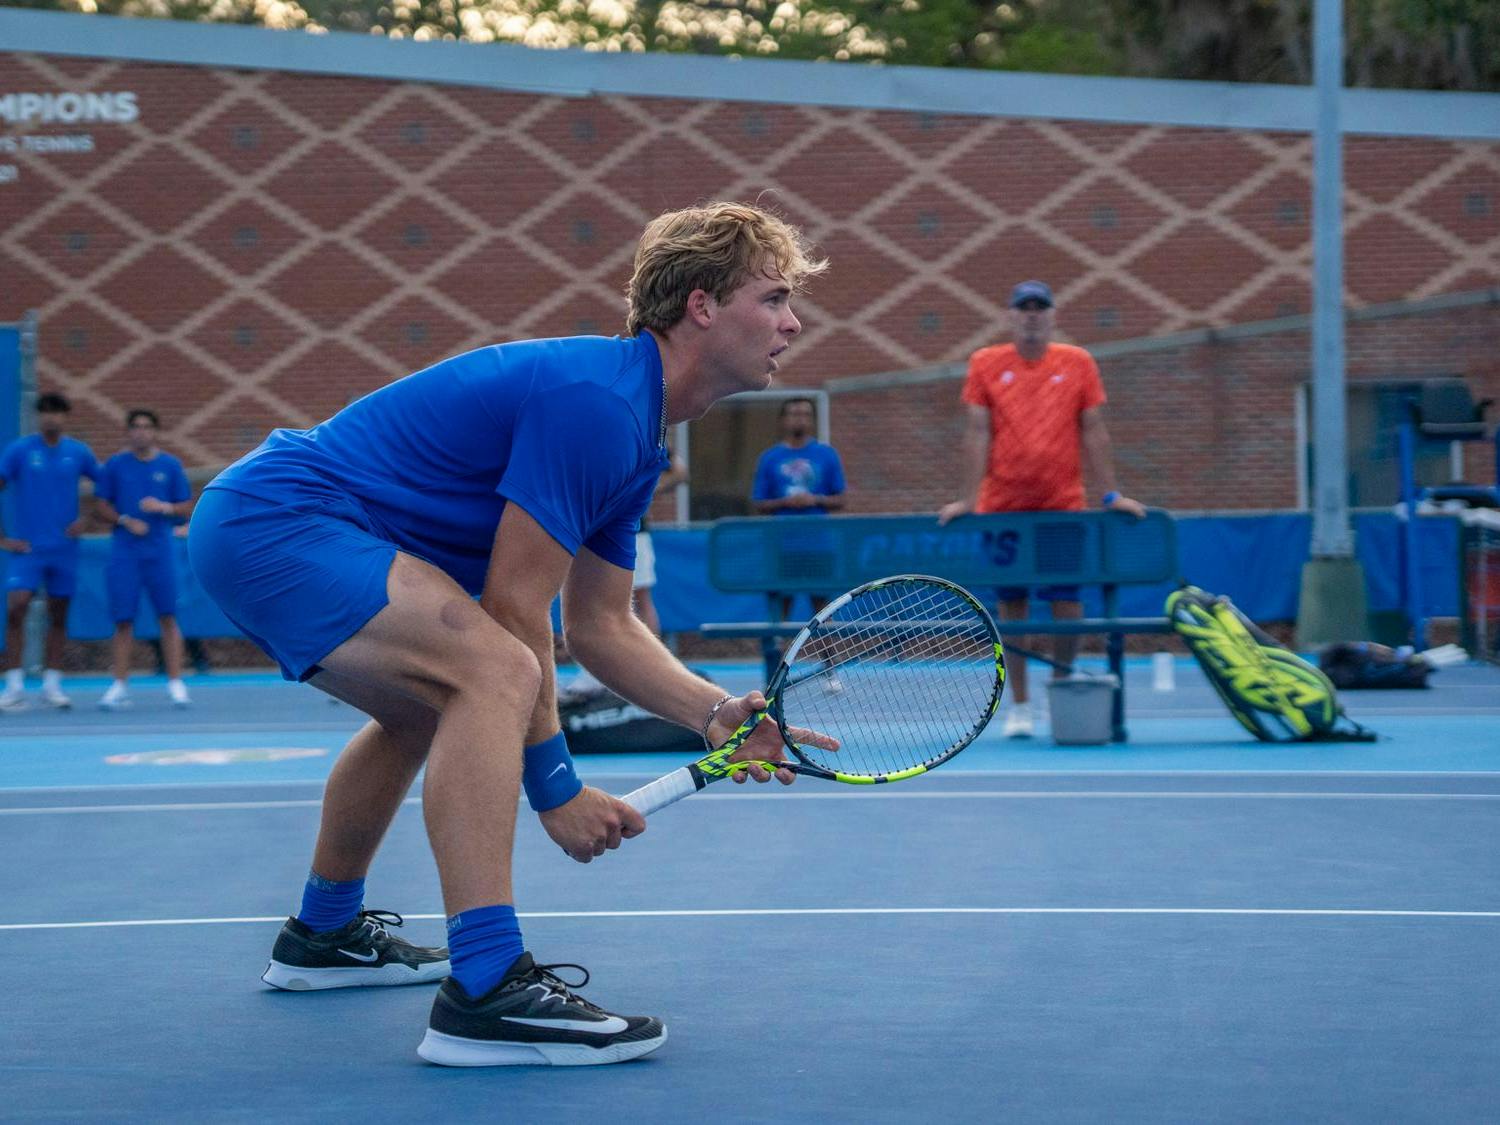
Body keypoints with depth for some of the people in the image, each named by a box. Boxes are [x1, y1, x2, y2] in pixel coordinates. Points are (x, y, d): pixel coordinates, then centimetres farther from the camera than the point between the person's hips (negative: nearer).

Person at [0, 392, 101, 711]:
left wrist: (87, 518, 2)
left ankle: (52, 684, 14)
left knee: (58, 615, 6)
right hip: (27, 547, -2)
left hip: (64, 548, 2)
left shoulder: (78, 452, 4)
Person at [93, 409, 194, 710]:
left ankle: (176, 683, -2)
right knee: (123, 620, -1)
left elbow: (186, 508, 8)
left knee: (168, 617, -4)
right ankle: (120, 685, 5)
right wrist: (126, 521, -9)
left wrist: (164, 507, -11)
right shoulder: (115, 465, 6)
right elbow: (103, 506, 8)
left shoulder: (170, 465, 6)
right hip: (124, 551, 0)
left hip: (160, 550, 0)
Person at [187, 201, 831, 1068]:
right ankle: (485, 992, -31)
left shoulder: (635, 437, 12)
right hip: (278, 517, -12)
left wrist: (716, 715, 2)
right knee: (495, 673, -27)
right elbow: (513, 605, -20)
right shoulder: (594, 402, -20)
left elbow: (602, 624, 16)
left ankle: (324, 934, 51)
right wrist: (554, 785, -12)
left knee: (429, 708, 32)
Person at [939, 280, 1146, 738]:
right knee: (1011, 605, 3)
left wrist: (1110, 494, 0)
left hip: (1064, 506, 0)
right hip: (1003, 507, 0)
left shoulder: (1077, 364, 5)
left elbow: (1093, 433, 5)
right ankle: (1019, 706, 12)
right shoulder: (986, 364, 4)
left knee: (1068, 604, -2)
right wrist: (969, 499, -6)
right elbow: (977, 433, 0)